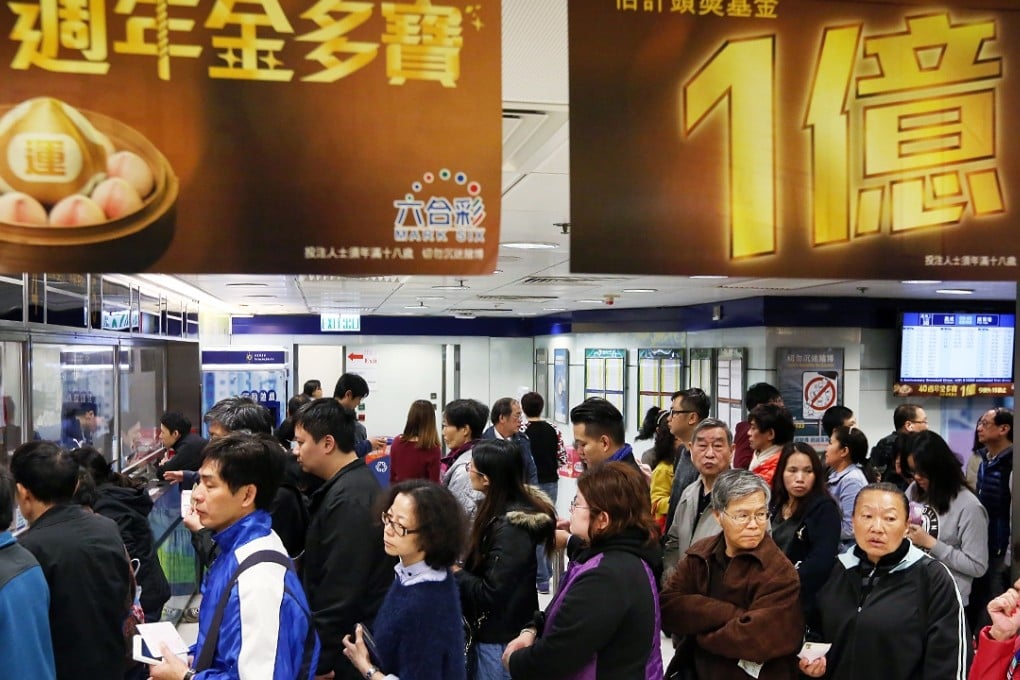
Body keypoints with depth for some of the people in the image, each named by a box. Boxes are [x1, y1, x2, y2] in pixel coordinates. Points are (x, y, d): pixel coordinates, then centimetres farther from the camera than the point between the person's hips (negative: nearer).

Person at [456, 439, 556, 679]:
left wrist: (454, 572, -14)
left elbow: (490, 593, -26)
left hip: (500, 639, -9)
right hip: (493, 630, 9)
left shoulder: (509, 529, -27)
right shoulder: (520, 505, 1)